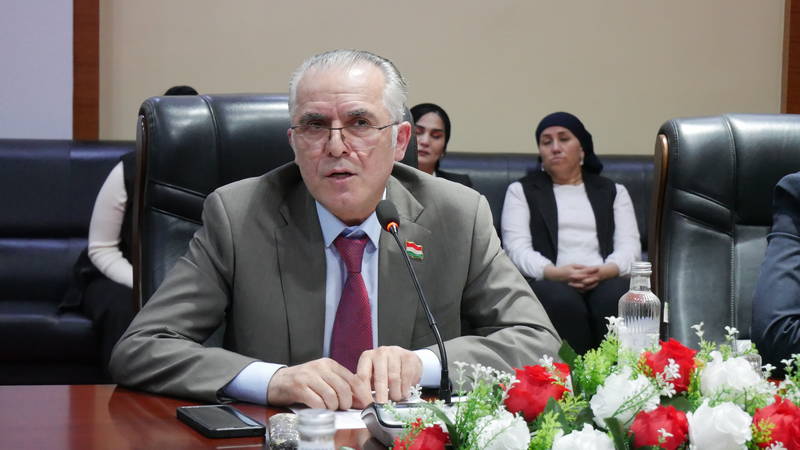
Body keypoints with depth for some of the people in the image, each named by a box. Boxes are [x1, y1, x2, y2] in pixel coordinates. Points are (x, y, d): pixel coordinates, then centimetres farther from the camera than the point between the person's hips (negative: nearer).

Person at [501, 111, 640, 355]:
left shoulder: (613, 191, 24)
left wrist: (604, 271, -14)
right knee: (562, 301, -37)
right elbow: (517, 248, 4)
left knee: (616, 297, -35)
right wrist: (555, 272, -16)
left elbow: (629, 245, 9)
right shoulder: (522, 191, 19)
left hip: (606, 280, 2)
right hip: (550, 281, -1)